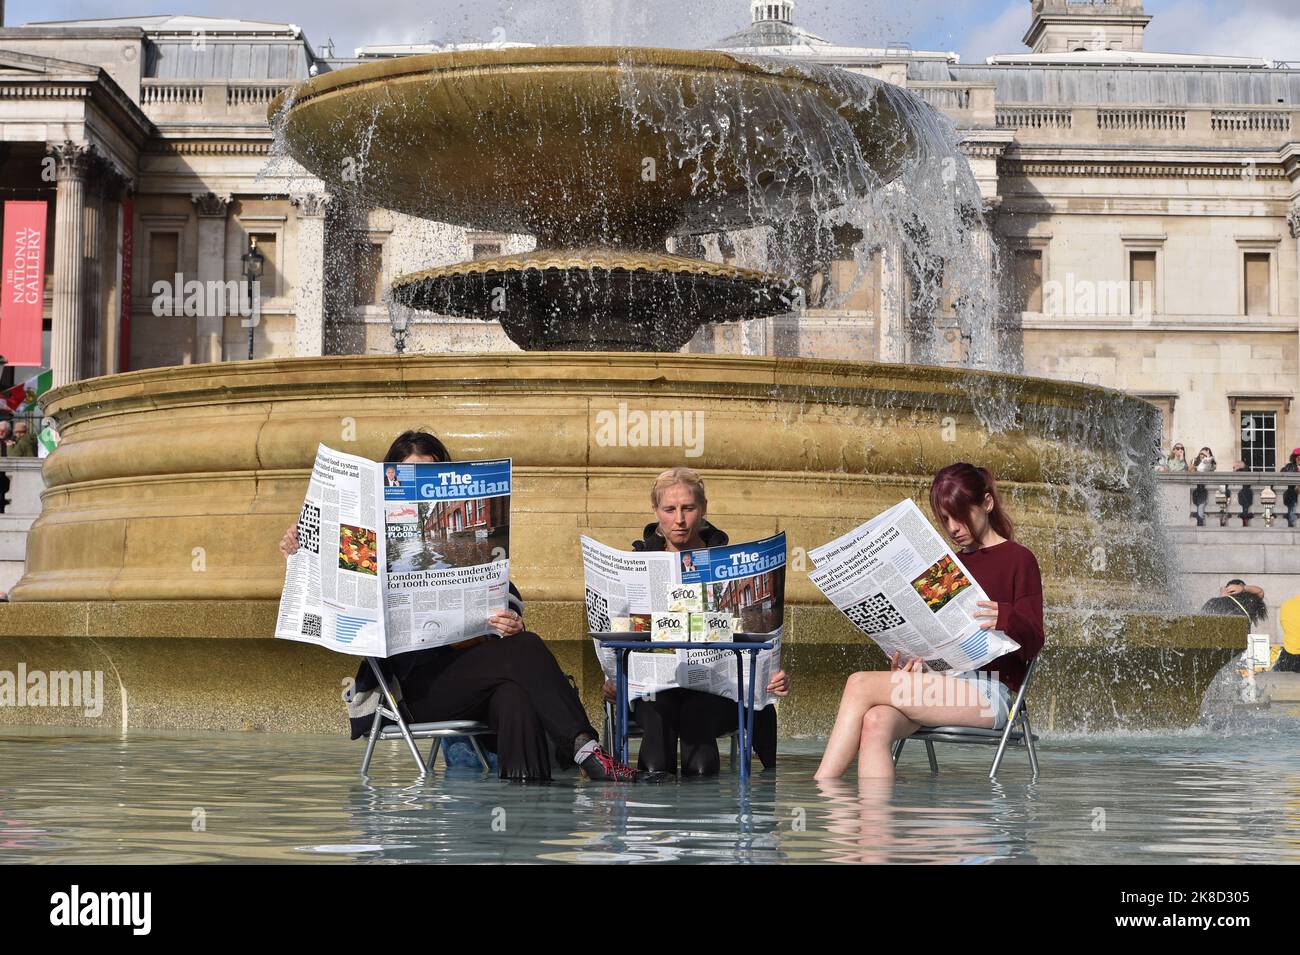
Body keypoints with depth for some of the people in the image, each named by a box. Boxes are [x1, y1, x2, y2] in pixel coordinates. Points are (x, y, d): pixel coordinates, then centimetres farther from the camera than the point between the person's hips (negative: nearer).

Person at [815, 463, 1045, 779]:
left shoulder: (1019, 559, 4)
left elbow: (1032, 642, -2)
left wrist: (1005, 619, -25)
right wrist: (912, 656, 1)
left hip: (988, 693, -6)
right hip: (943, 681, 6)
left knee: (860, 685, -23)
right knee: (876, 723, -29)